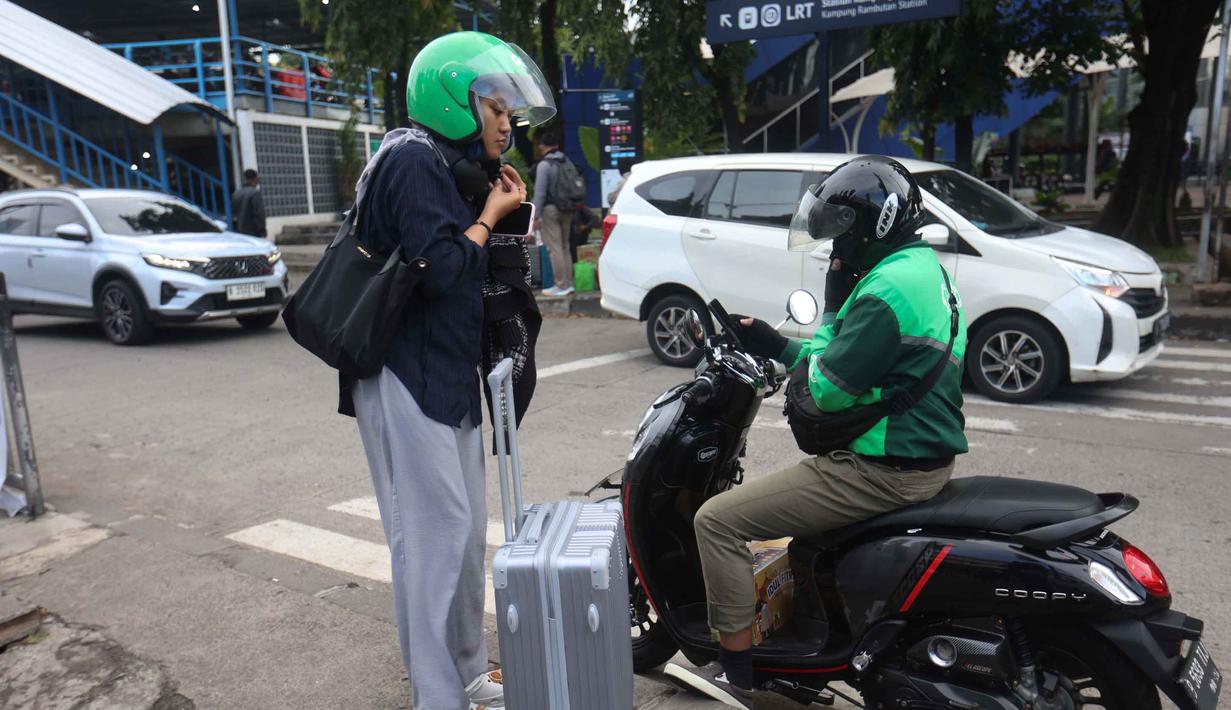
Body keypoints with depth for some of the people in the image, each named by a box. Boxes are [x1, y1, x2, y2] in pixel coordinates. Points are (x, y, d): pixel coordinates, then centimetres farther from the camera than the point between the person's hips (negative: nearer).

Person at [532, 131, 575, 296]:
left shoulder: (544, 165, -11)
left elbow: (540, 192, -14)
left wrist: (536, 216, -12)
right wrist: (572, 208, 14)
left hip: (550, 209, -7)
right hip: (567, 210, 7)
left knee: (554, 249, -4)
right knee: (564, 247, 15)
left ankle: (561, 286, -4)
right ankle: (568, 283, 17)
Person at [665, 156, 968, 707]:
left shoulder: (886, 289, -21)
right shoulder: (921, 267, 12)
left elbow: (826, 391, -19)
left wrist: (832, 312, -6)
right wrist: (777, 347, 13)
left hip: (884, 471, -11)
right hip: (927, 455, 11)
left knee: (717, 520, -9)